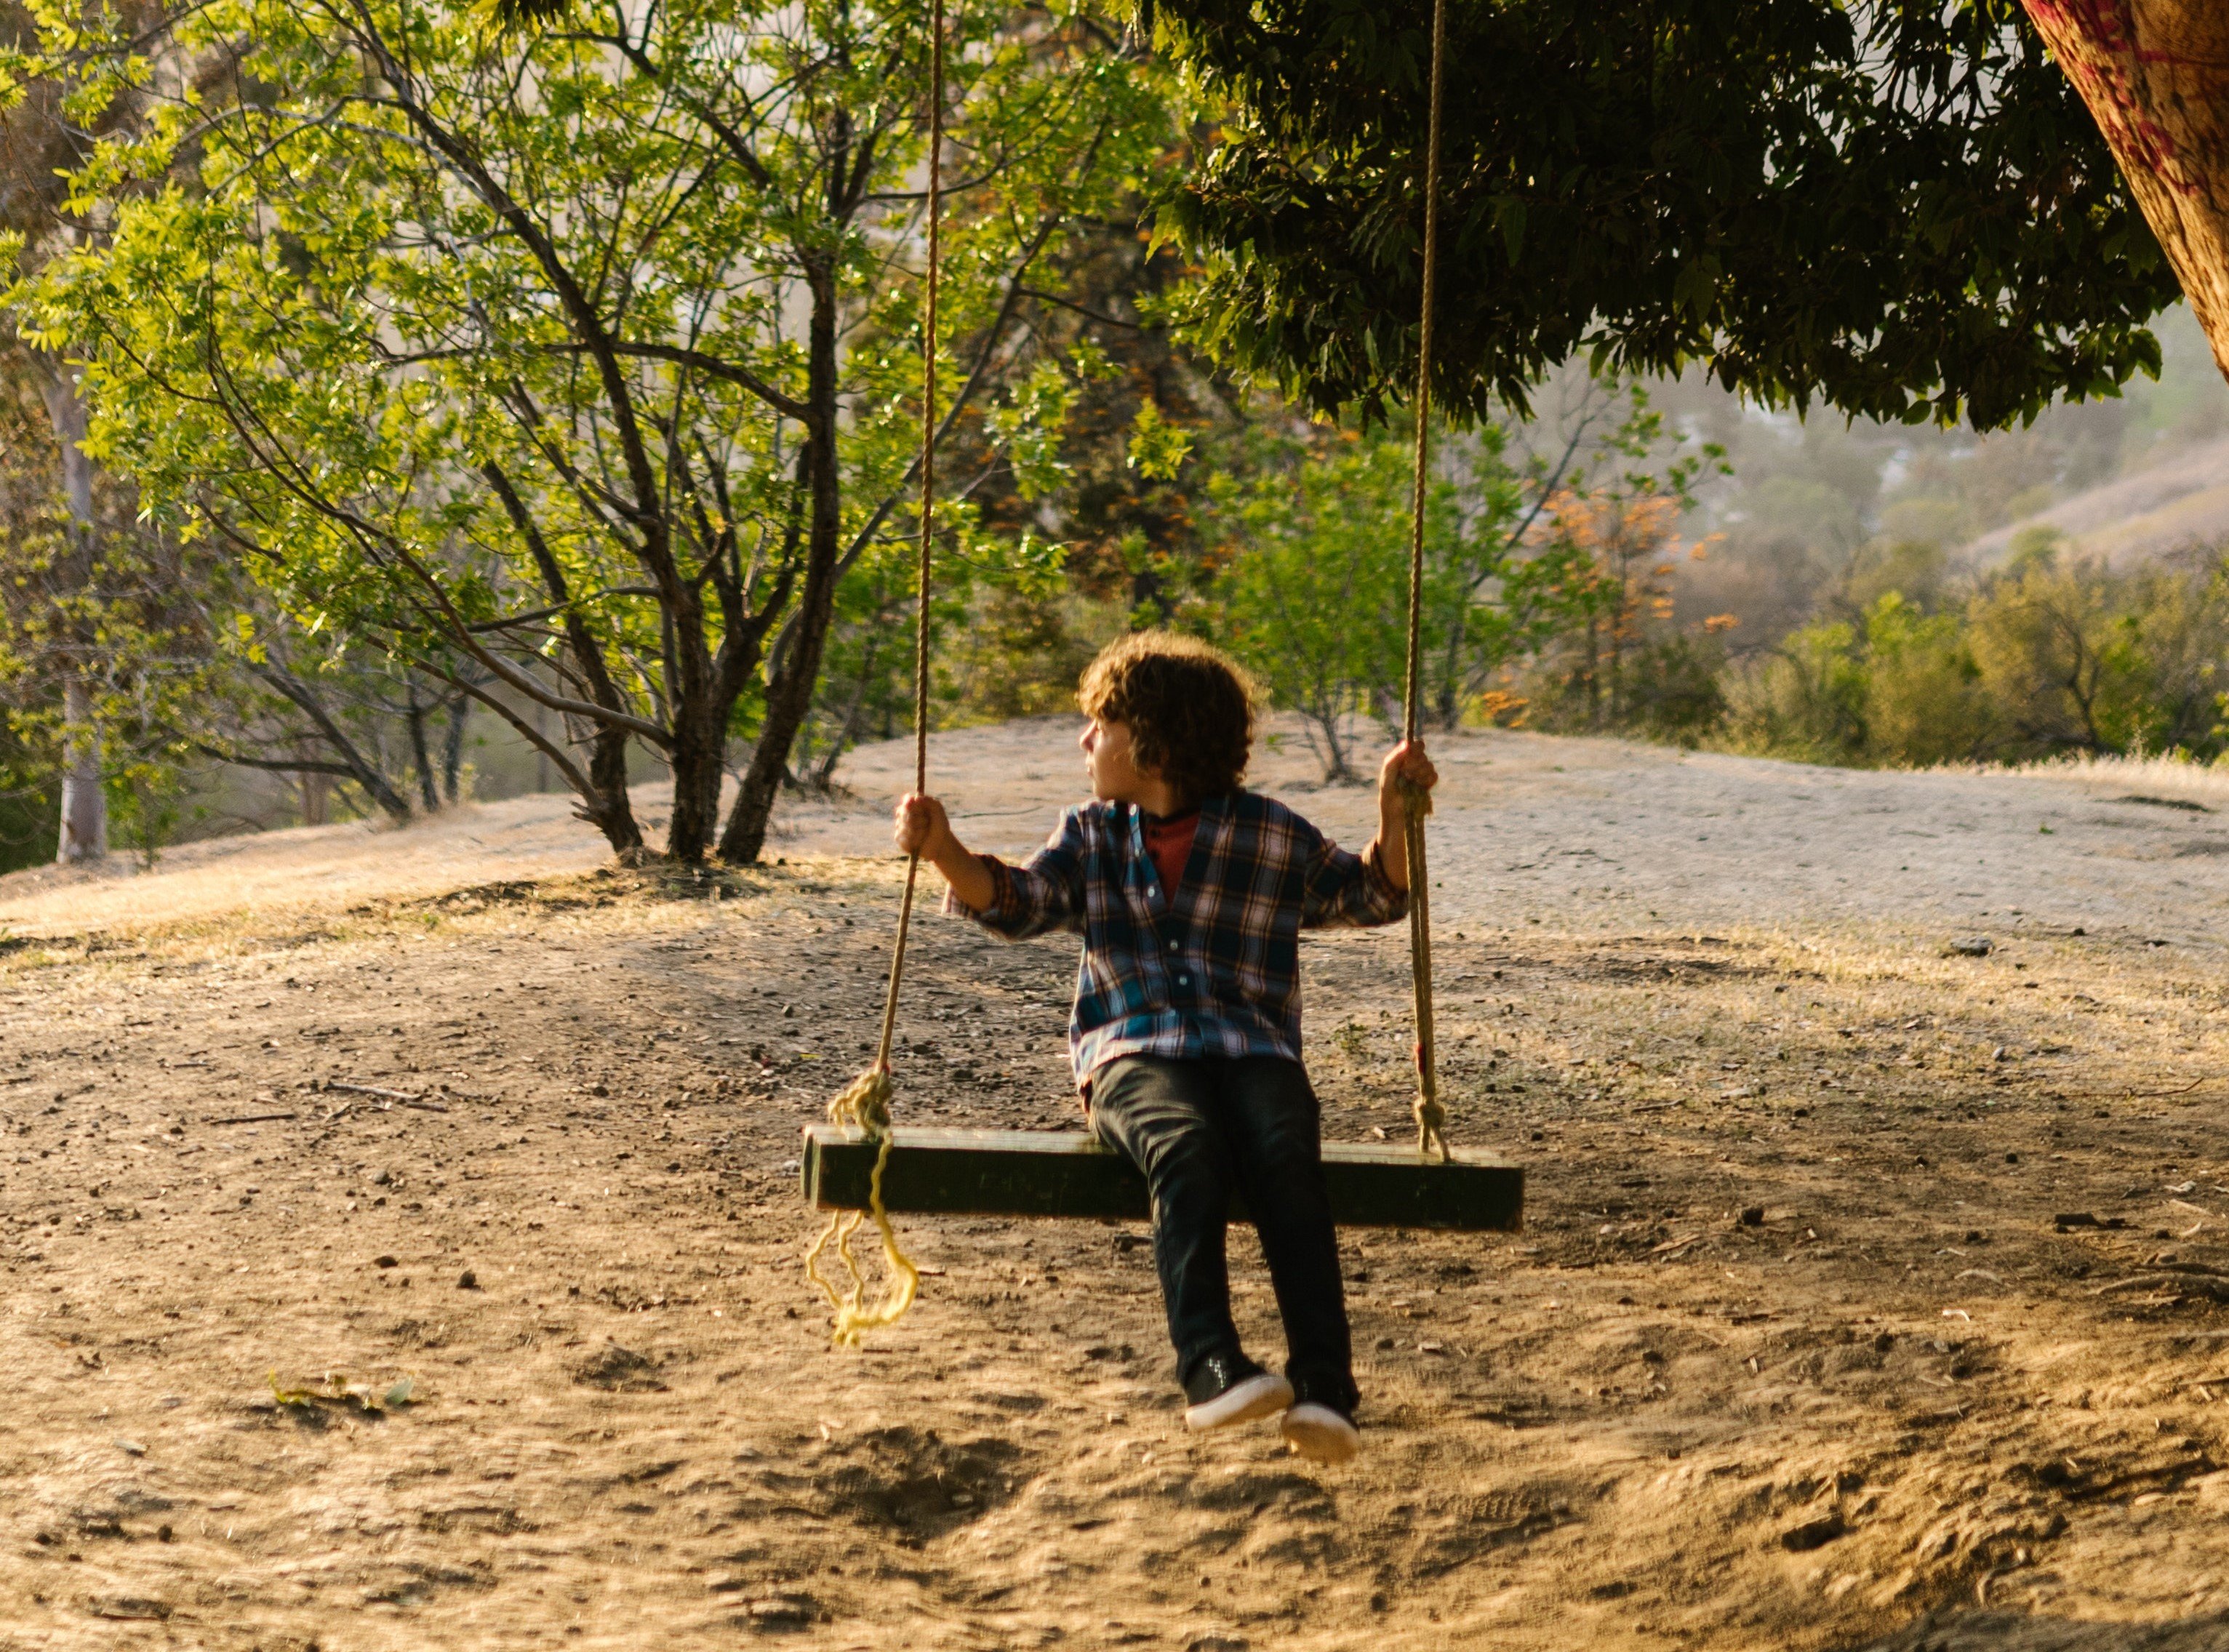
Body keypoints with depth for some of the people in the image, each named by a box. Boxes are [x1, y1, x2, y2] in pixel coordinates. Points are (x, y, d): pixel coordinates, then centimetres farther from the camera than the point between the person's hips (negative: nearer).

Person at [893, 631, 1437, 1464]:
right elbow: (1017, 903, 4)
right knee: (1186, 1148, -35)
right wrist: (947, 852, -14)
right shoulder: (1093, 836, 18)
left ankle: (1324, 1390, -42)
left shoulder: (1271, 835, 13)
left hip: (1252, 1050, 0)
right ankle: (1210, 1368, -48)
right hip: (1133, 1052, 0)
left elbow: (1375, 897, 20)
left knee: (1284, 1158, -33)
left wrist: (1393, 809, 4)